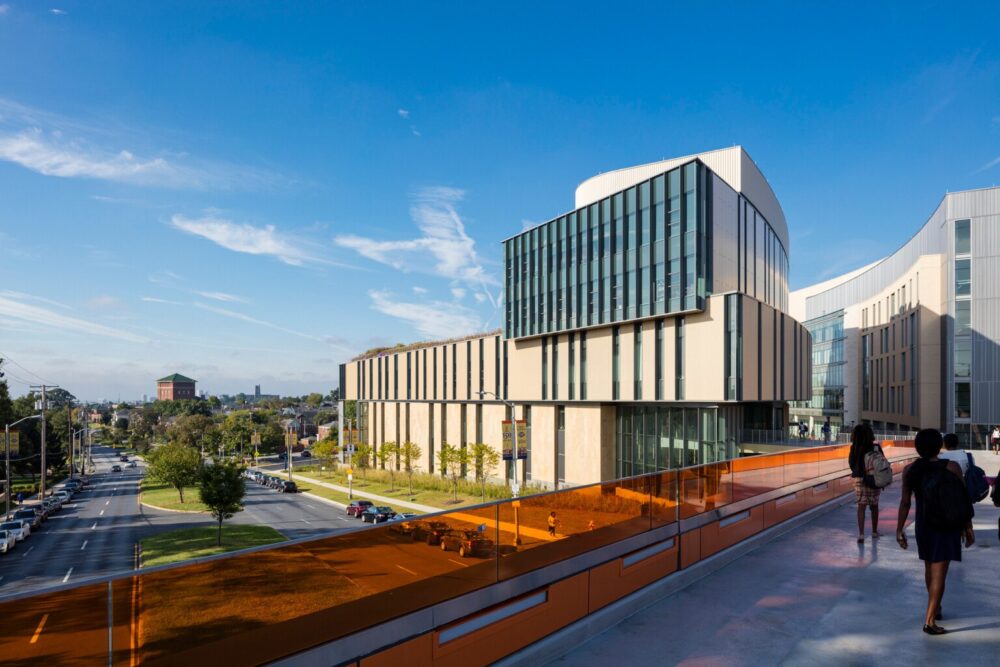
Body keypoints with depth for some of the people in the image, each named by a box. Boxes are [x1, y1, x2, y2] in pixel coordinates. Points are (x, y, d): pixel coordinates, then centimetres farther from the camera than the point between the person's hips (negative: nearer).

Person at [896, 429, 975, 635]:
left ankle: (935, 608, 38)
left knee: (930, 567, 22)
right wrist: (968, 526, 6)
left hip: (923, 525, 3)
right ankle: (929, 620, -6)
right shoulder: (952, 468, -11)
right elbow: (964, 500, -6)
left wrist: (899, 529, 2)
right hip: (947, 526, -3)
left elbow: (905, 502, -4)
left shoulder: (910, 470, -5)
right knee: (938, 573, -3)